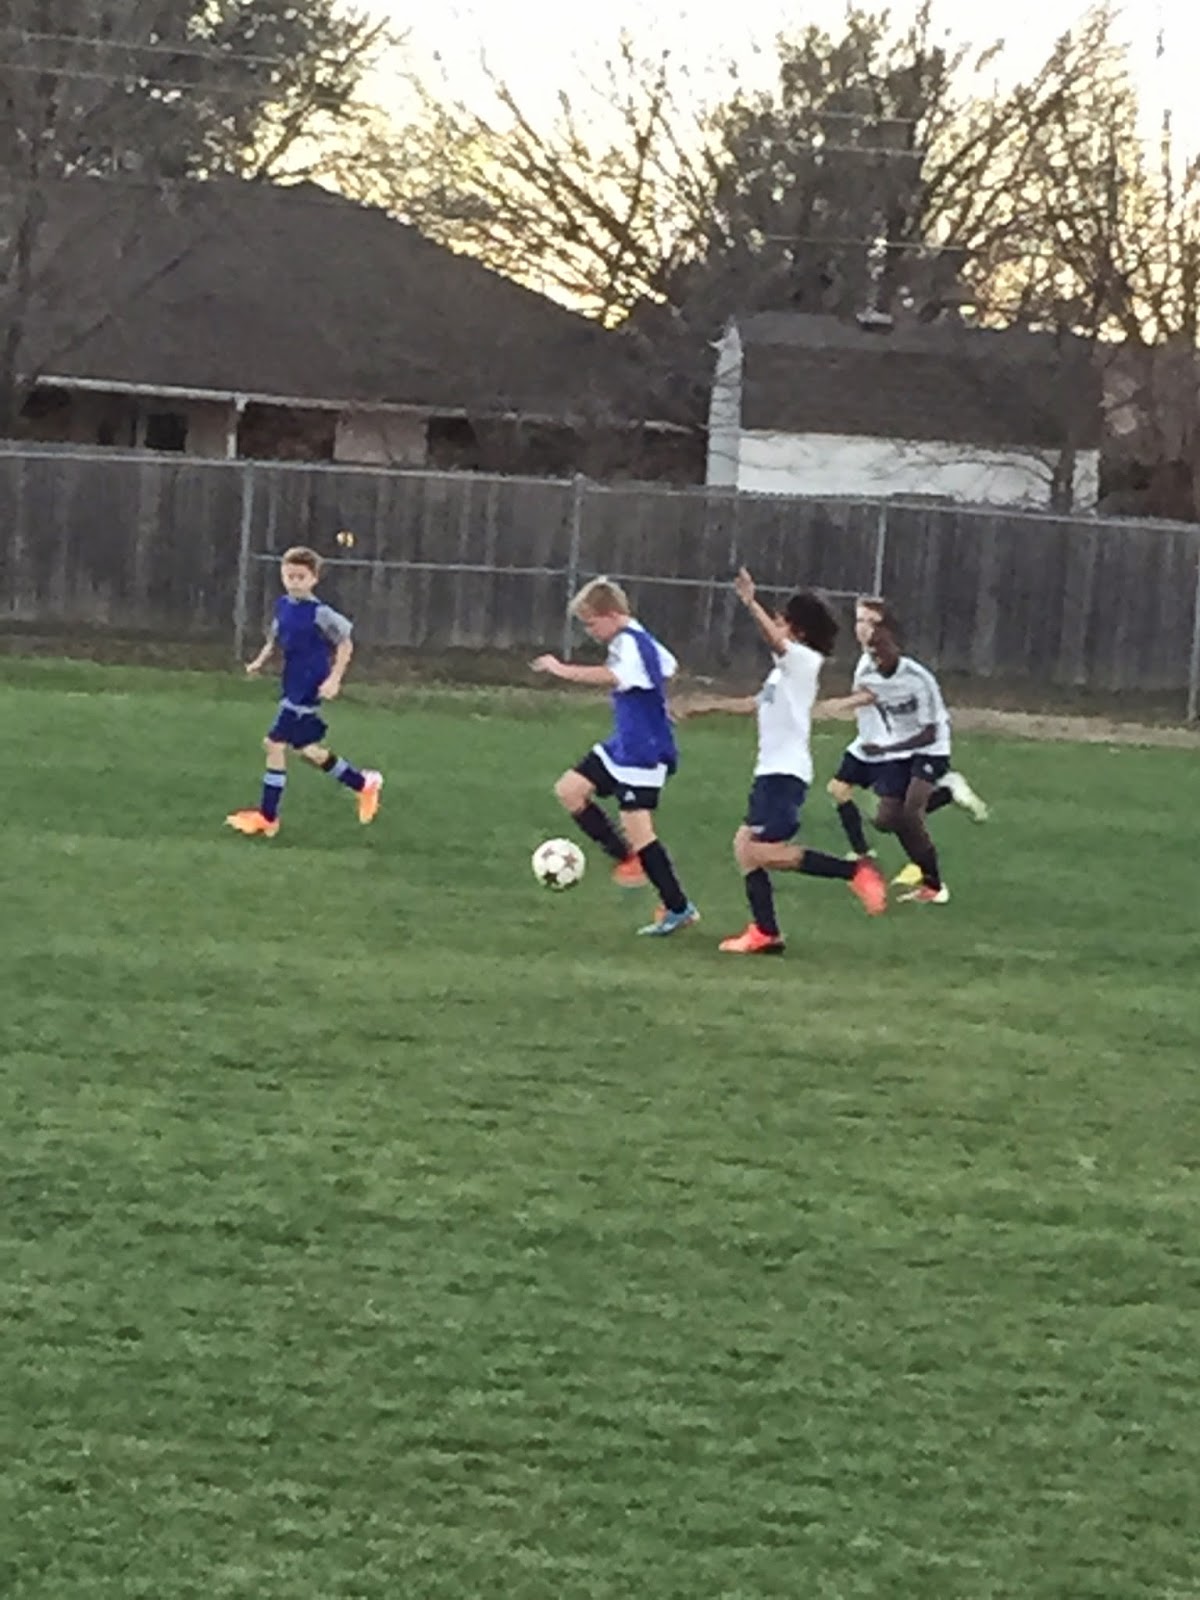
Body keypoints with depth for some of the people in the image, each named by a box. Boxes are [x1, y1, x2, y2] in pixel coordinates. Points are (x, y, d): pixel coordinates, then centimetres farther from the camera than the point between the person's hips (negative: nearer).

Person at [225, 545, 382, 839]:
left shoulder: (319, 613, -17)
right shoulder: (282, 606, 4)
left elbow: (345, 644, -12)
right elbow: (274, 640, 18)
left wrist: (334, 678, -18)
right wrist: (260, 661, 2)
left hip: (308, 691, -8)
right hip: (293, 689, 8)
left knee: (275, 744, -8)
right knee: (306, 749, 16)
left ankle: (267, 817, 1)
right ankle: (364, 784, 33)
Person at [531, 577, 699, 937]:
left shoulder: (631, 644, -21)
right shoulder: (639, 641, 11)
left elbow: (614, 677, -41)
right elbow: (668, 666, 29)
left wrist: (565, 671, -41)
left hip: (644, 753, -10)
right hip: (621, 746, 10)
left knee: (637, 829, -11)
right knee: (569, 789, 6)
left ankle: (679, 908, -2)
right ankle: (627, 858, 15)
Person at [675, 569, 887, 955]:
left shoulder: (804, 660, -8)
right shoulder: (785, 668, 20)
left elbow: (775, 641, -31)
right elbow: (756, 703, 35)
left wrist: (751, 604, -43)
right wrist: (707, 705, 40)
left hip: (787, 771, -10)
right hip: (770, 769, 10)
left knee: (762, 853, -17)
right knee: (745, 848, 6)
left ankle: (855, 872, -13)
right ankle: (765, 932, 6)